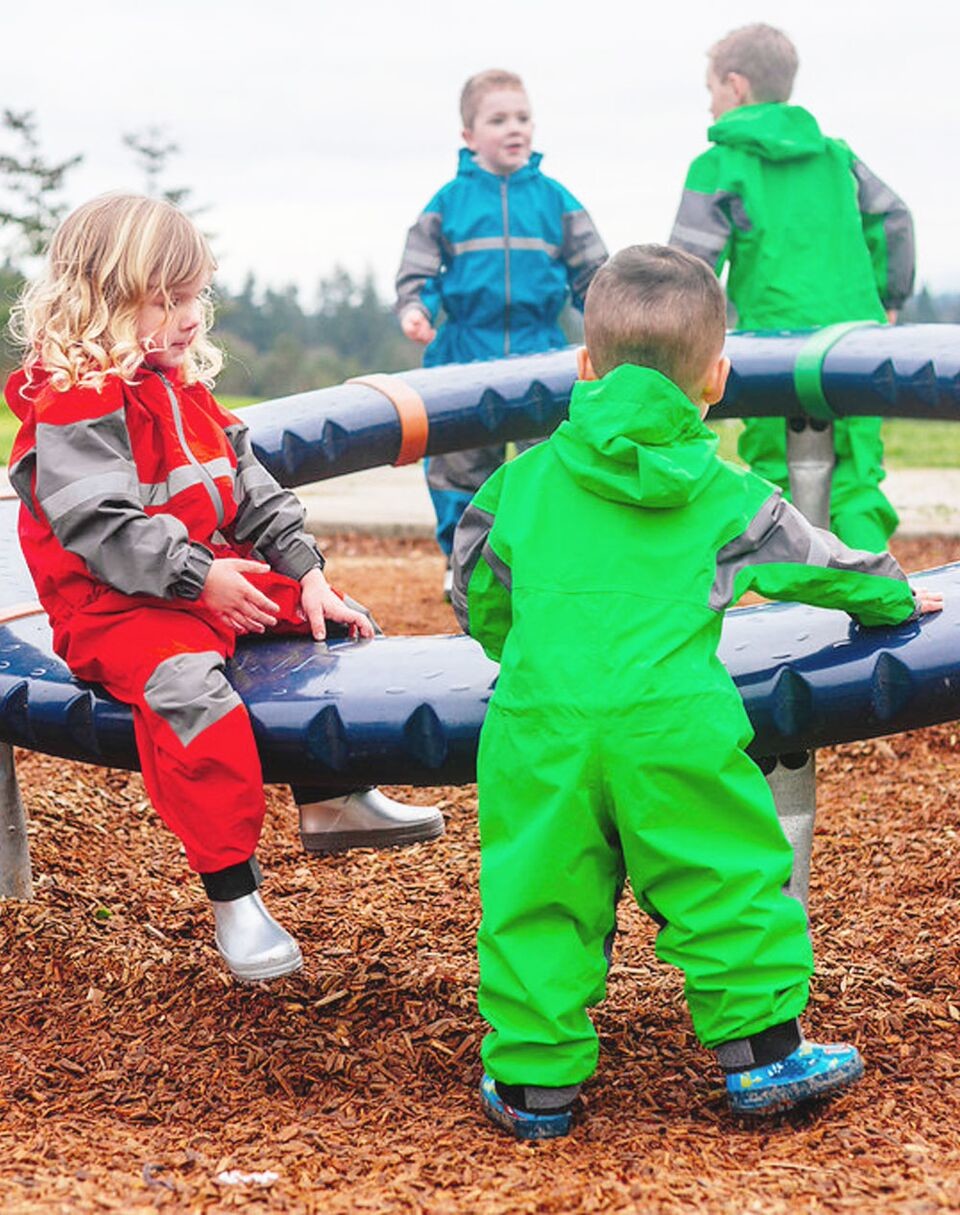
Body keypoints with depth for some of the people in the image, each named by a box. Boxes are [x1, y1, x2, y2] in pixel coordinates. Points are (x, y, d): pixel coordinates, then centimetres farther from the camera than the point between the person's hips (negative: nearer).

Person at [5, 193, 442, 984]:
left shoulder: (182, 387, 15)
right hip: (115, 609, -9)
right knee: (188, 690, -36)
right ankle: (233, 900, -31)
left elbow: (251, 489, 16)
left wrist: (305, 571, 5)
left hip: (220, 579, 9)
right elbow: (97, 522, -25)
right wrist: (198, 577, -27)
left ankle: (340, 797, 20)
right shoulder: (74, 402, -15)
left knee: (344, 626, 9)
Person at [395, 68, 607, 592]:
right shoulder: (449, 200, 4)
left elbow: (591, 272, 11)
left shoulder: (554, 199, 7)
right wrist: (414, 309, -14)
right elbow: (418, 269, 5)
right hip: (465, 357, 0)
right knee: (459, 462, 4)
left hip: (541, 356, 1)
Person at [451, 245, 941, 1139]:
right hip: (673, 730, -1)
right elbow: (818, 561, 23)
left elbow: (476, 595, 23)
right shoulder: (726, 496, 10)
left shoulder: (525, 479, 13)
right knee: (727, 882, 12)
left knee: (540, 900, 8)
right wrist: (892, 596, 44)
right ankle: (760, 1050, 20)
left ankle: (532, 1080, 14)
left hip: (539, 729, 2)